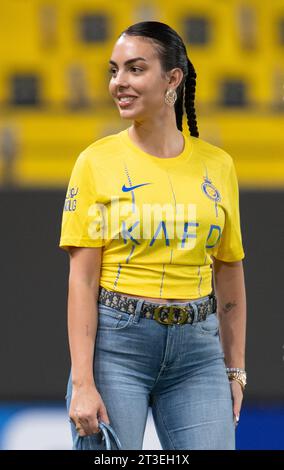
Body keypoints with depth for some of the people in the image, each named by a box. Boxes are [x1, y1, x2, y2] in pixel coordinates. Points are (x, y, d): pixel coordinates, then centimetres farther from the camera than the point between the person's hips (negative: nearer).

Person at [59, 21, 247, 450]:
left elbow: (229, 275, 14)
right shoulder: (96, 161, -2)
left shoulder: (217, 165, 7)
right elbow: (82, 279, -5)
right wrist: (82, 383, -12)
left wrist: (235, 369, 11)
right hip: (115, 344, -2)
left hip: (197, 345, 2)